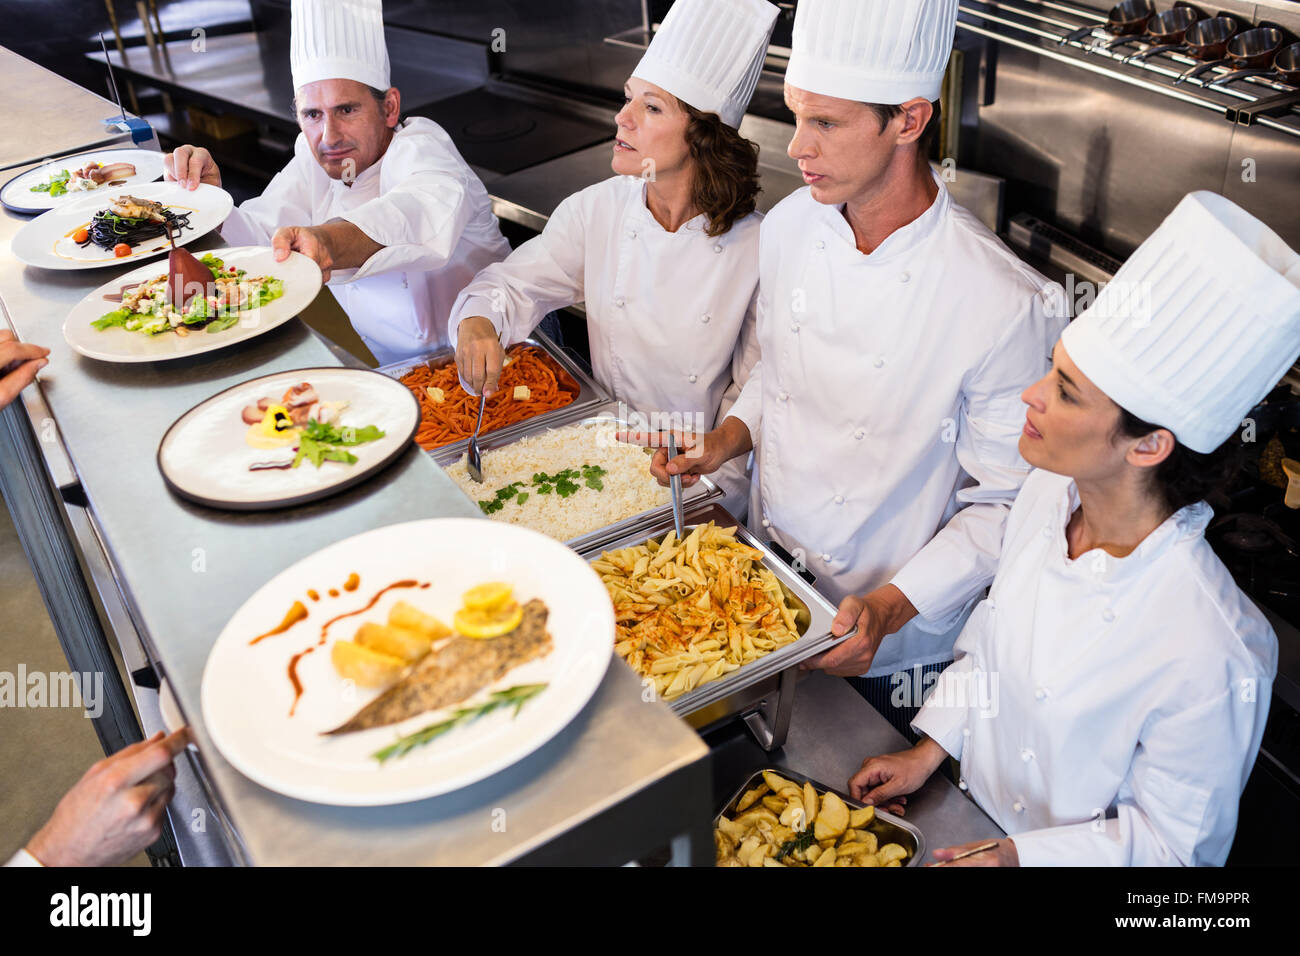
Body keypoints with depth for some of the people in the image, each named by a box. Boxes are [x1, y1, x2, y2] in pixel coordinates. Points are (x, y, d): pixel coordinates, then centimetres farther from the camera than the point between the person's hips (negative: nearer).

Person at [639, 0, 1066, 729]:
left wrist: (893, 607, -26)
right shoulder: (790, 227, -9)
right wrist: (733, 436, -7)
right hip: (767, 591, 5)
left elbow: (1007, 504, -18)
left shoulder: (1007, 305, -27)